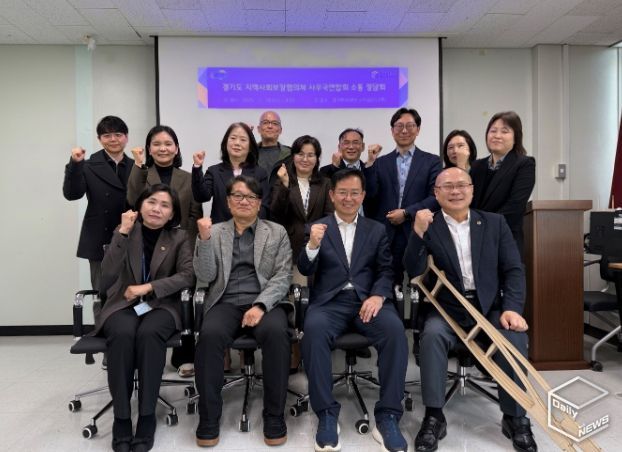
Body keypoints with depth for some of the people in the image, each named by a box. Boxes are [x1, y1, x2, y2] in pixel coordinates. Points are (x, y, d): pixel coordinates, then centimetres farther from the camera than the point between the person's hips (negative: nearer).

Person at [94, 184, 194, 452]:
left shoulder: (178, 238, 4)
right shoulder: (124, 233, 4)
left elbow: (188, 276, -8)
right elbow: (108, 274, -10)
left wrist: (148, 287, -17)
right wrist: (123, 233, -15)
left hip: (161, 305, 0)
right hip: (123, 304, 1)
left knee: (149, 333, -34)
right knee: (122, 334, -33)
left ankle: (147, 417, -24)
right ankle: (121, 418, -22)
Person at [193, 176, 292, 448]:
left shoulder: (277, 233, 11)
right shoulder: (214, 232, 13)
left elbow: (282, 278, 1)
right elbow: (206, 277, 3)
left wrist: (260, 306, -16)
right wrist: (204, 239, -11)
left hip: (266, 302, 0)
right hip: (225, 303, 1)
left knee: (275, 333, -33)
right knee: (209, 334, -31)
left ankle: (274, 417, -16)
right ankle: (208, 418, -14)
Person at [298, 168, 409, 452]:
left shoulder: (376, 230, 17)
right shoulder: (318, 227, 12)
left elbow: (386, 271, 8)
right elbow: (305, 270, 2)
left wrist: (378, 295, -14)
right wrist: (313, 245, -20)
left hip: (367, 299, 1)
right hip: (329, 301, -1)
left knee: (395, 330, -30)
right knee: (313, 329, -34)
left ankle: (387, 416, -19)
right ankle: (326, 414, -20)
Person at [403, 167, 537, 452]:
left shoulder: (495, 223, 9)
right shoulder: (427, 226, 2)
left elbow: (514, 269, 4)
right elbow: (414, 272, -9)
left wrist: (512, 308, -12)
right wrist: (418, 232, -24)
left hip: (490, 306, 2)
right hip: (448, 308, -1)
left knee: (515, 336, -26)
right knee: (432, 334, -31)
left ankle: (515, 417, -7)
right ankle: (434, 417, -17)